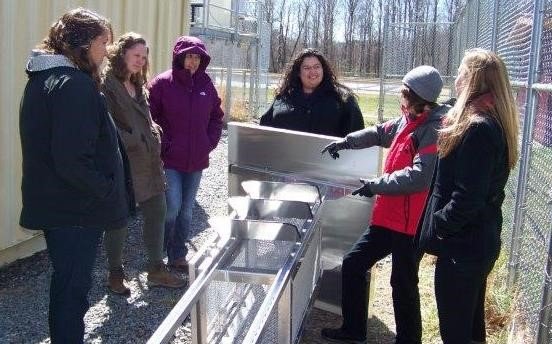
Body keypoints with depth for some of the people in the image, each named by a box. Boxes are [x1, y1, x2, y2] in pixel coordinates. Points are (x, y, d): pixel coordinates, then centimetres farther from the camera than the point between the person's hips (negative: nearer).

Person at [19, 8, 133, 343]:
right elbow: (74, 161, -27)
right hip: (76, 209, -9)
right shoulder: (75, 84, -20)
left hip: (53, 203, 9)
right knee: (74, 287, 4)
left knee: (66, 281, 21)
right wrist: (110, 193, -14)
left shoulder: (42, 78, 10)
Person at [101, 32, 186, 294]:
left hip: (148, 162, 8)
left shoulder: (137, 85, 17)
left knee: (157, 212, 11)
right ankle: (115, 274, 21)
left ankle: (156, 270, 23)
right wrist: (134, 143, -18)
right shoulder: (107, 84, -10)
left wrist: (155, 140, 5)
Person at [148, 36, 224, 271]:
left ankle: (178, 256, 26)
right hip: (170, 160, -5)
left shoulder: (206, 84, 5)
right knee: (172, 208, -8)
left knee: (186, 210, 12)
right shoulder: (162, 83, -8)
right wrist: (163, 144, -12)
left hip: (197, 161, 5)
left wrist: (210, 142, 5)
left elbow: (216, 116, 16)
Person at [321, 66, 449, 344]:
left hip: (410, 222, -9)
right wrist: (346, 142, 30)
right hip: (387, 216, 9)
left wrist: (375, 186, -21)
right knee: (353, 264, 15)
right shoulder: (407, 120, 9)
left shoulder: (435, 130, -18)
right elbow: (381, 132, 29)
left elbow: (419, 176, -28)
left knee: (403, 284, 4)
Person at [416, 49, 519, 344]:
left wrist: (435, 227, -13)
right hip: (482, 239, 10)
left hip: (463, 245, -10)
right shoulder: (495, 124, 8)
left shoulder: (477, 129, -23)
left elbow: (466, 199, -25)